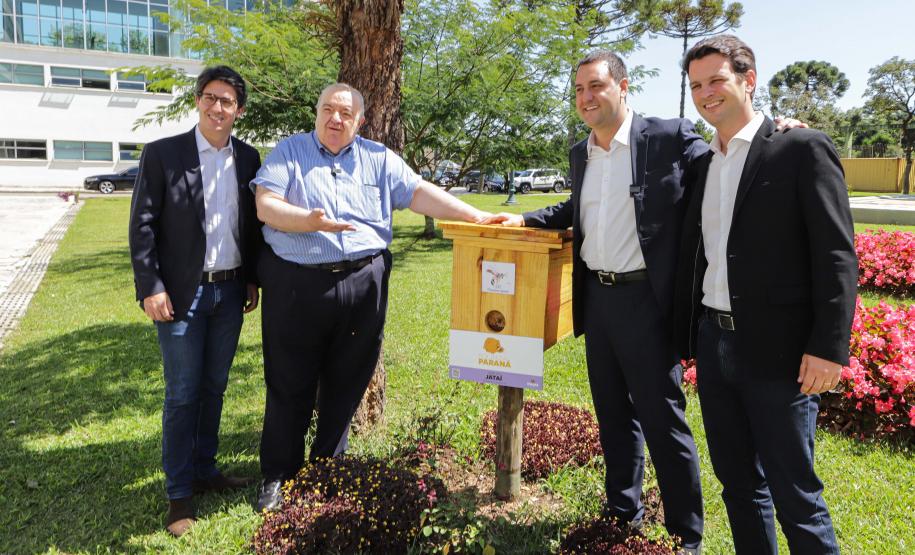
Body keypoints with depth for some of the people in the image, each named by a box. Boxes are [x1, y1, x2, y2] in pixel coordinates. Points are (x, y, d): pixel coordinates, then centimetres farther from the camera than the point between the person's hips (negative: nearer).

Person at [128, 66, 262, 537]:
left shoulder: (248, 159, 7)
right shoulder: (162, 154, -5)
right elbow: (142, 225, -7)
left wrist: (252, 279, 9)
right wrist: (151, 287, -12)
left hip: (230, 292, 4)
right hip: (182, 294, -4)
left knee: (214, 387, 14)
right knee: (182, 393, 3)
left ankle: (205, 470, 30)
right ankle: (179, 492, 16)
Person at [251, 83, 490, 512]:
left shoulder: (379, 159, 11)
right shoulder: (289, 151, 6)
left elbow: (420, 194, 3)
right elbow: (266, 206, -5)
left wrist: (480, 218, -7)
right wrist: (309, 221, -23)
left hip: (363, 285, 2)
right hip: (297, 284, -2)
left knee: (346, 385, 11)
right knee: (289, 386, 6)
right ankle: (277, 477, 23)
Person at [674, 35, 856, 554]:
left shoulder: (802, 148, -6)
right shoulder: (703, 163, 13)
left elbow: (837, 255, -10)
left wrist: (829, 346, -16)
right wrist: (686, 334, 12)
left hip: (776, 351, -6)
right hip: (713, 344, 6)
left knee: (794, 494, 4)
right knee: (738, 482, 17)